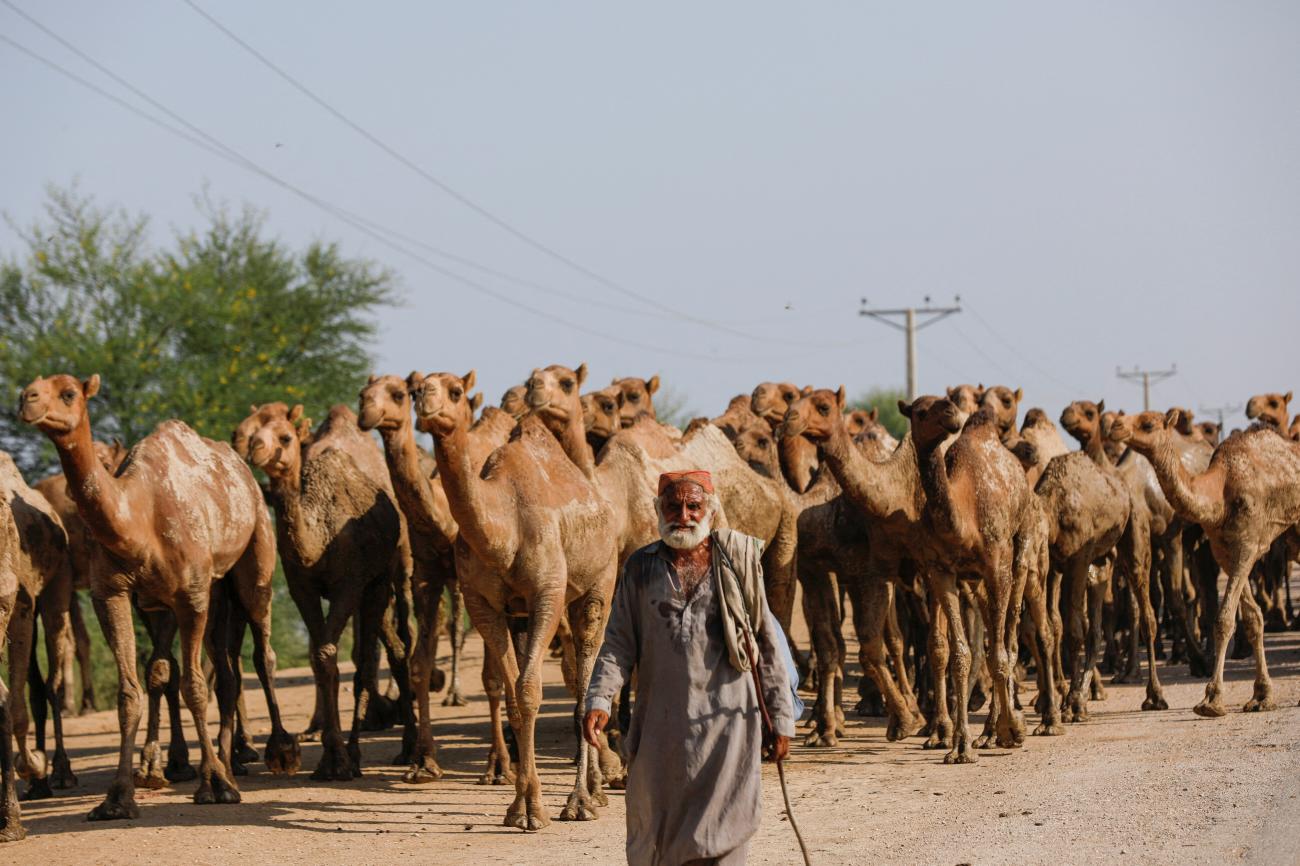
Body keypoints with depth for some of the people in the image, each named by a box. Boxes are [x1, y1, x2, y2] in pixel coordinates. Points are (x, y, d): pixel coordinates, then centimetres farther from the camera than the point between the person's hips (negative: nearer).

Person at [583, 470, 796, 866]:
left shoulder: (738, 563, 3)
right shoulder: (641, 568, 6)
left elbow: (768, 643, 6)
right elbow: (618, 642, 4)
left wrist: (781, 718, 4)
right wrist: (598, 700, -11)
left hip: (726, 723, -2)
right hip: (660, 726, 2)